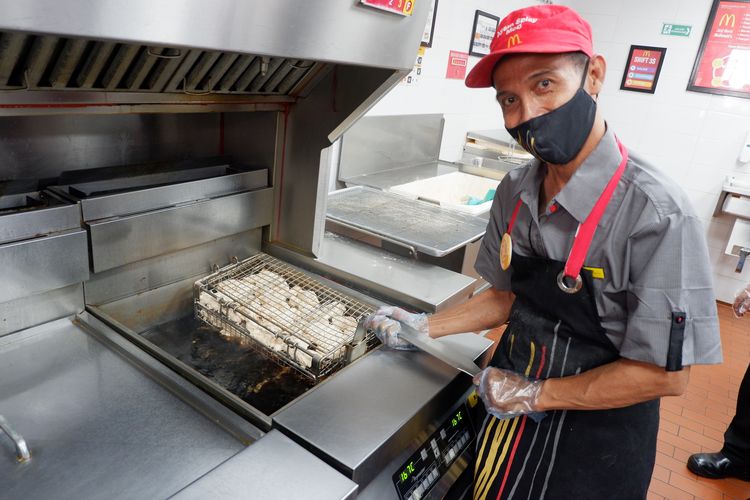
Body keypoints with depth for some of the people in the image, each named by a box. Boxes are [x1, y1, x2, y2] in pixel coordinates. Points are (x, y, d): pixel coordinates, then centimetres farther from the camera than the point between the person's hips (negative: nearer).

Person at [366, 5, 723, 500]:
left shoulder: (655, 213, -26)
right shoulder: (515, 192, -8)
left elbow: (664, 374, -21)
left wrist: (535, 394, -17)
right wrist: (424, 327, -4)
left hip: (596, 433, -5)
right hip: (513, 401, 6)